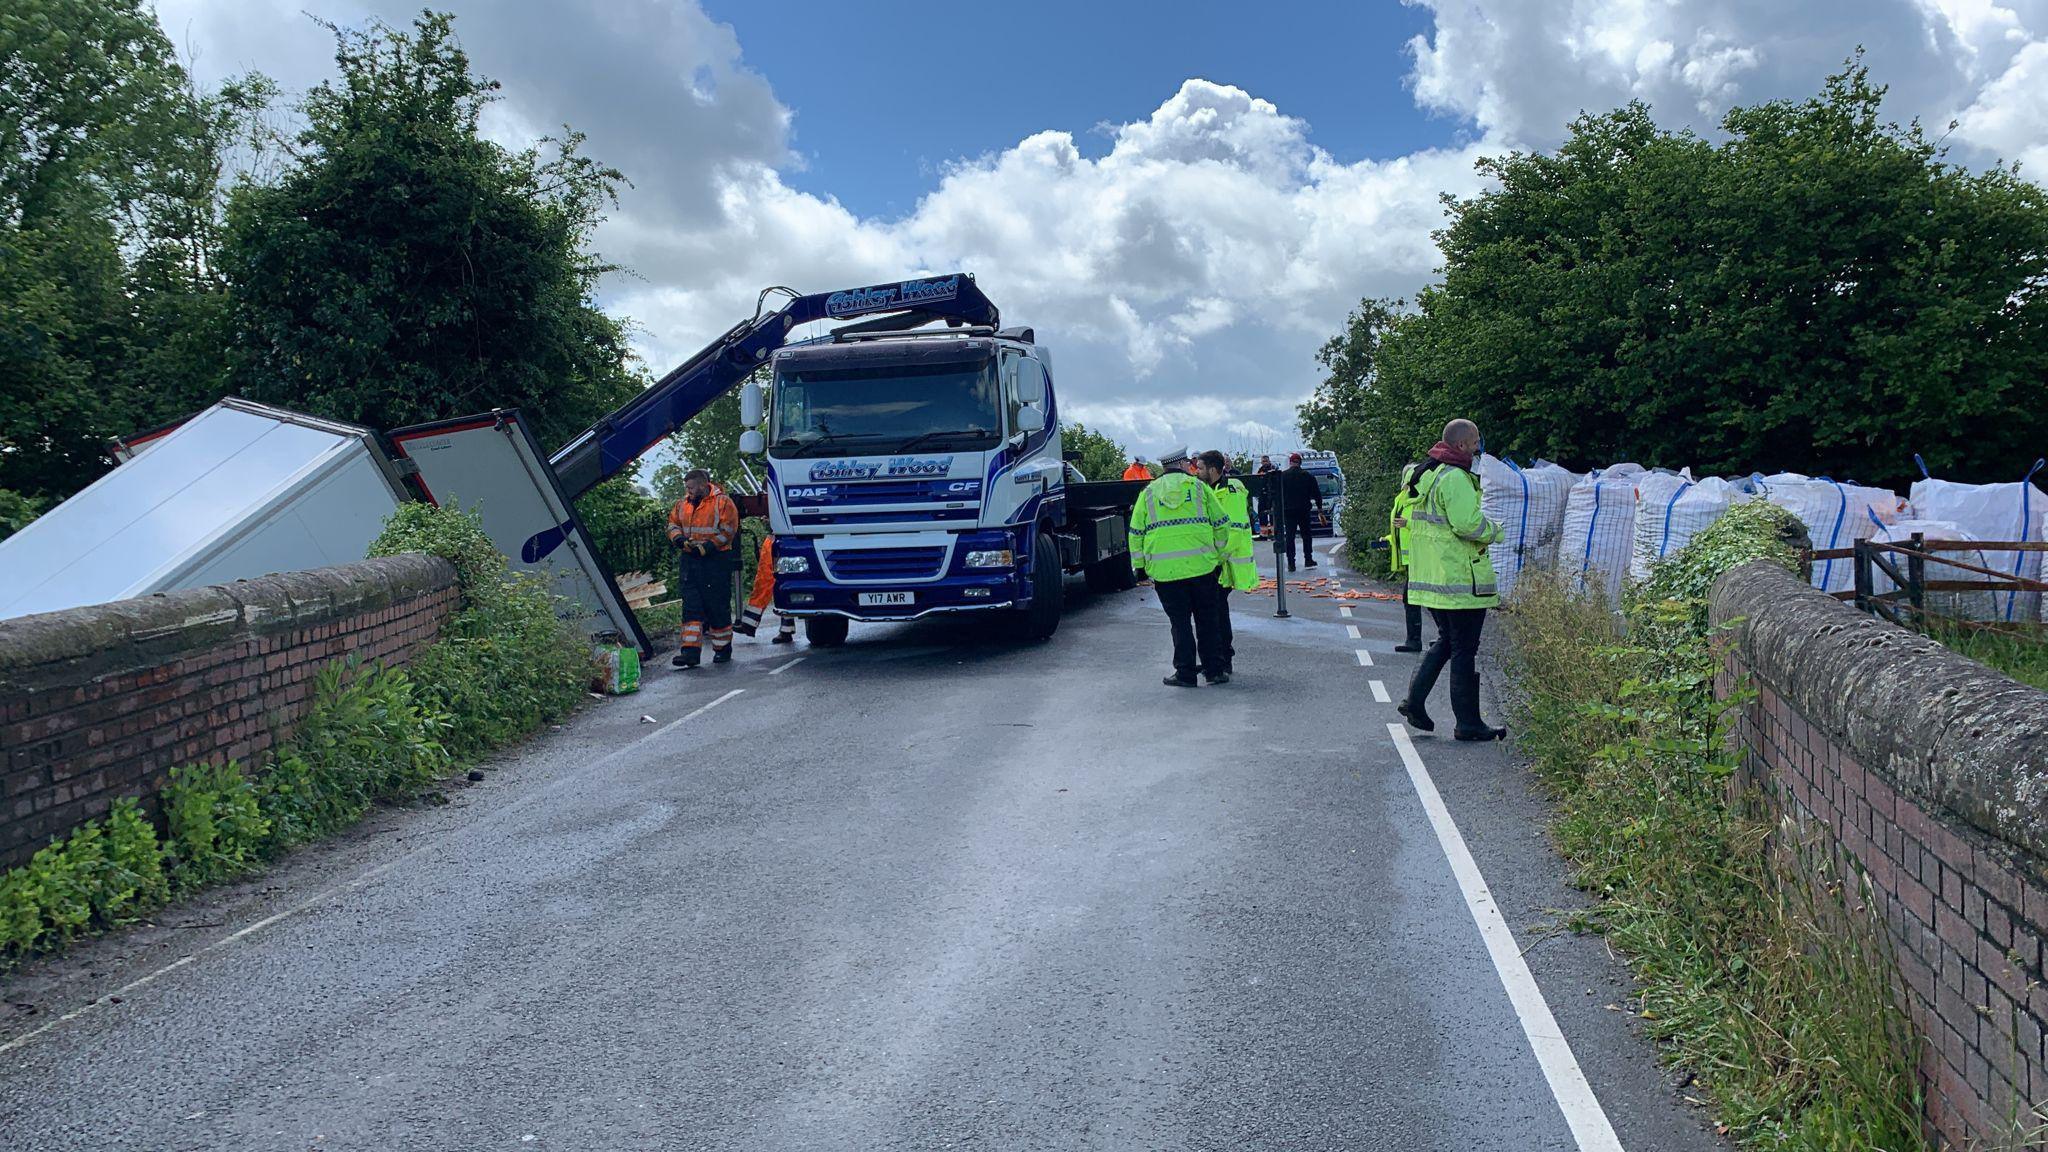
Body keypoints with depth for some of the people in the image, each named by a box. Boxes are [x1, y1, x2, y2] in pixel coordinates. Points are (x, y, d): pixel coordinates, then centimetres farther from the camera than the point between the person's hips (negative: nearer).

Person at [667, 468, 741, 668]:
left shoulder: (723, 503, -6)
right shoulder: (683, 504, 13)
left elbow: (728, 531, -12)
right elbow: (673, 523, 20)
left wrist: (707, 547, -18)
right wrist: (678, 538, -3)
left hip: (716, 560, -5)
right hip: (690, 561, 5)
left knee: (718, 606, 1)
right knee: (691, 606, -1)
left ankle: (723, 648, 15)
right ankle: (690, 651, -4)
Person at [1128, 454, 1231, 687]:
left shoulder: (1148, 493, 10)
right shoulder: (1199, 487, 8)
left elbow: (1136, 533, 9)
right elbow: (1222, 524, 6)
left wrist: (1139, 565, 16)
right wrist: (1218, 556, 16)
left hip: (1165, 570, 0)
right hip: (1201, 566, 0)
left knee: (1179, 622, 7)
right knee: (1207, 620, 10)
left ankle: (1185, 673, 8)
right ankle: (1214, 670, 13)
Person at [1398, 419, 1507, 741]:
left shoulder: (1425, 475, 14)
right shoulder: (1455, 478, -17)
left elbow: (1413, 520, 21)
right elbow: (1469, 524, -24)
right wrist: (1495, 531, -5)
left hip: (1430, 578, 9)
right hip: (1460, 579, -9)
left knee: (1446, 641, 21)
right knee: (1464, 649, -1)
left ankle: (1415, 700, 13)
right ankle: (1468, 723, 6)